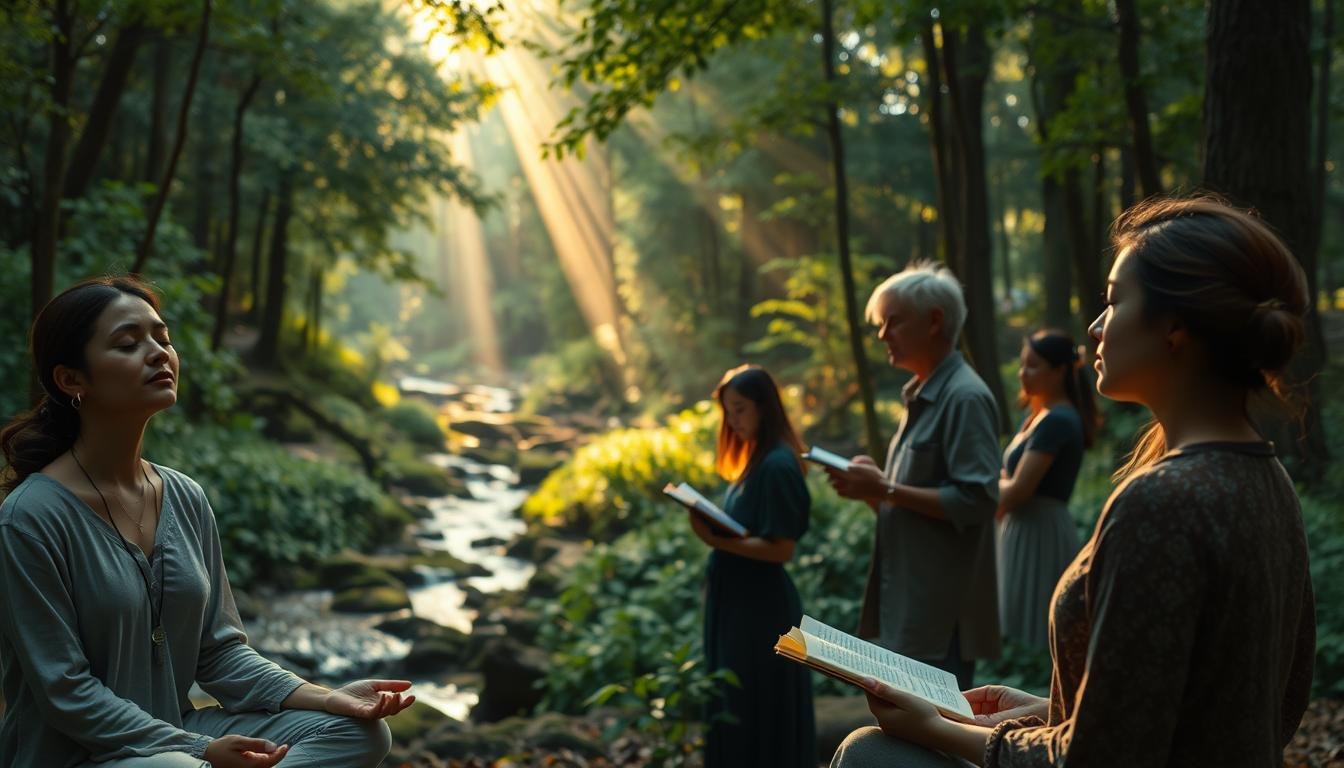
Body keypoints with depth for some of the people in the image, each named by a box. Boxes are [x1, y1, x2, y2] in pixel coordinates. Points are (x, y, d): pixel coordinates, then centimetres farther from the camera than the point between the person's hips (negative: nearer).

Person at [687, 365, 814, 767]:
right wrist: (710, 523, 0)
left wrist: (717, 541, -26)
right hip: (739, 600, 9)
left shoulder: (777, 465, -17)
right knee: (733, 711, 16)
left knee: (754, 713, 0)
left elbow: (780, 548, -21)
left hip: (759, 606, -9)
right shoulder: (755, 458, 12)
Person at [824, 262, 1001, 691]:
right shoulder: (921, 397, 17)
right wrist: (872, 486, 4)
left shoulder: (966, 398, -13)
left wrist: (886, 490, -20)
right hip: (907, 608, 10)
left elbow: (977, 500, -22)